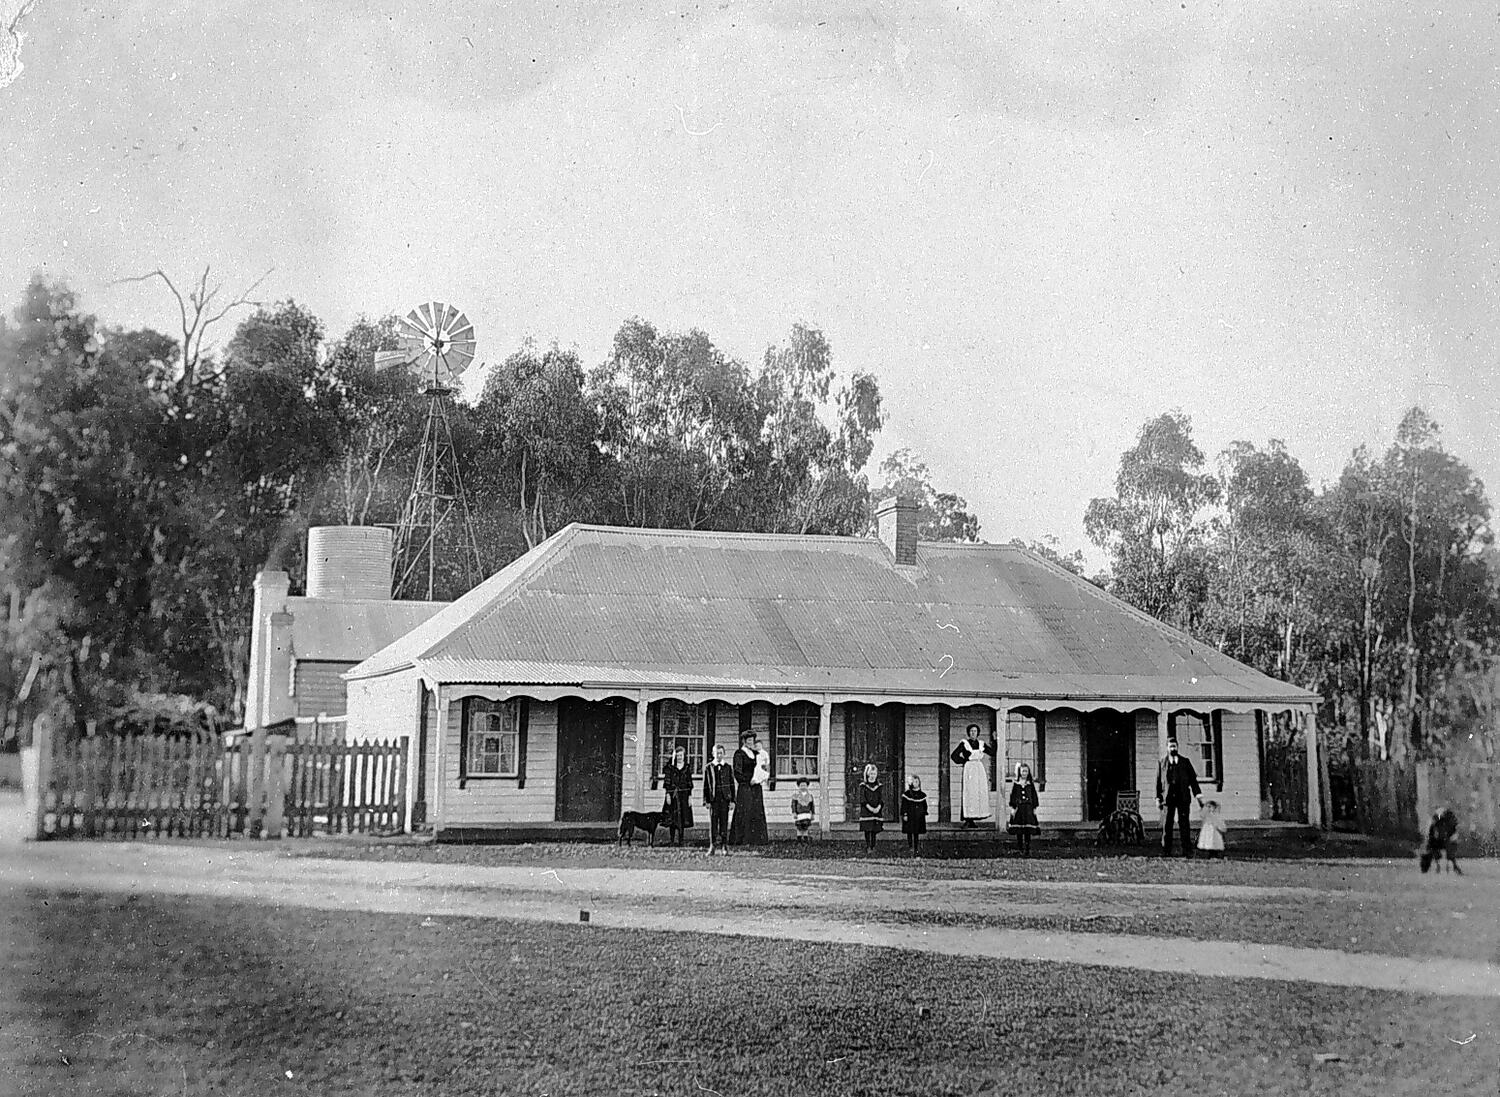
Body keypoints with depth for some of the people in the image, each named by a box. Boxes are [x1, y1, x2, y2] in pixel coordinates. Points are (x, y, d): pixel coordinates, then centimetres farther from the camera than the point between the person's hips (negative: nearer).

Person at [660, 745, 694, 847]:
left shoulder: (687, 768, 8)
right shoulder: (670, 767, 3)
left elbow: (690, 783, 9)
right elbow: (667, 781, 1)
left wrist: (690, 796, 4)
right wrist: (668, 794, -7)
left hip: (684, 794, 2)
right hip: (673, 794, -2)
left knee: (683, 819, -1)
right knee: (672, 818, -3)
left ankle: (680, 840, 3)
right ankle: (672, 840, 1)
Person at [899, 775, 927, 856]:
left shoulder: (922, 795, 8)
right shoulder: (906, 794, -1)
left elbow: (925, 806, 13)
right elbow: (904, 806, -2)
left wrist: (924, 814, 8)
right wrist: (904, 815, -9)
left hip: (919, 817, 3)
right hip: (909, 817, -3)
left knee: (916, 834, 6)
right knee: (909, 832, -6)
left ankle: (915, 849, 11)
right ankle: (910, 846, -7)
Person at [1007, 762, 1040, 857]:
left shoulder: (1031, 784, 5)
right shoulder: (1016, 784, 4)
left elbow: (1034, 796, 8)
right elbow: (1012, 796, 5)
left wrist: (1034, 808, 4)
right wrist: (1012, 807, -2)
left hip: (1028, 809, 0)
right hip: (1018, 808, 0)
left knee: (1028, 831, -5)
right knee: (1019, 831, 2)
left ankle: (1027, 849, -4)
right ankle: (1021, 849, 11)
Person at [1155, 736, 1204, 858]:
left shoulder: (1185, 762, 12)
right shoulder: (1162, 763, 11)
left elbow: (1193, 779, 10)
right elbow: (1158, 782, 9)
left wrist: (1198, 796, 2)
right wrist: (1158, 799, 4)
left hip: (1183, 797, 0)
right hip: (1168, 798, 0)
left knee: (1184, 825, -2)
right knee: (1166, 825, -1)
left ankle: (1187, 851, 1)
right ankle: (1166, 851, 3)